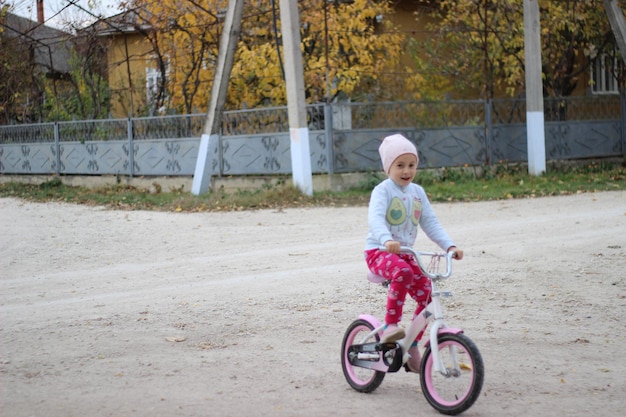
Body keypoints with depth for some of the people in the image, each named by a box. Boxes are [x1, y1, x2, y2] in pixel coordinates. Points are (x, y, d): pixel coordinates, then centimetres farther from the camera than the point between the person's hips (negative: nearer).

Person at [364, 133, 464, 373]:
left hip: (405, 253, 7)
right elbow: (375, 218, -28)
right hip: (379, 252, -7)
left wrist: (449, 246, -8)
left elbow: (430, 223, 7)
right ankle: (390, 326, -30)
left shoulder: (417, 192, 10)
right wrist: (387, 240, -48)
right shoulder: (383, 190, -11)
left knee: (427, 294, -8)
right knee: (402, 272, -38)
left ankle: (412, 346, 7)